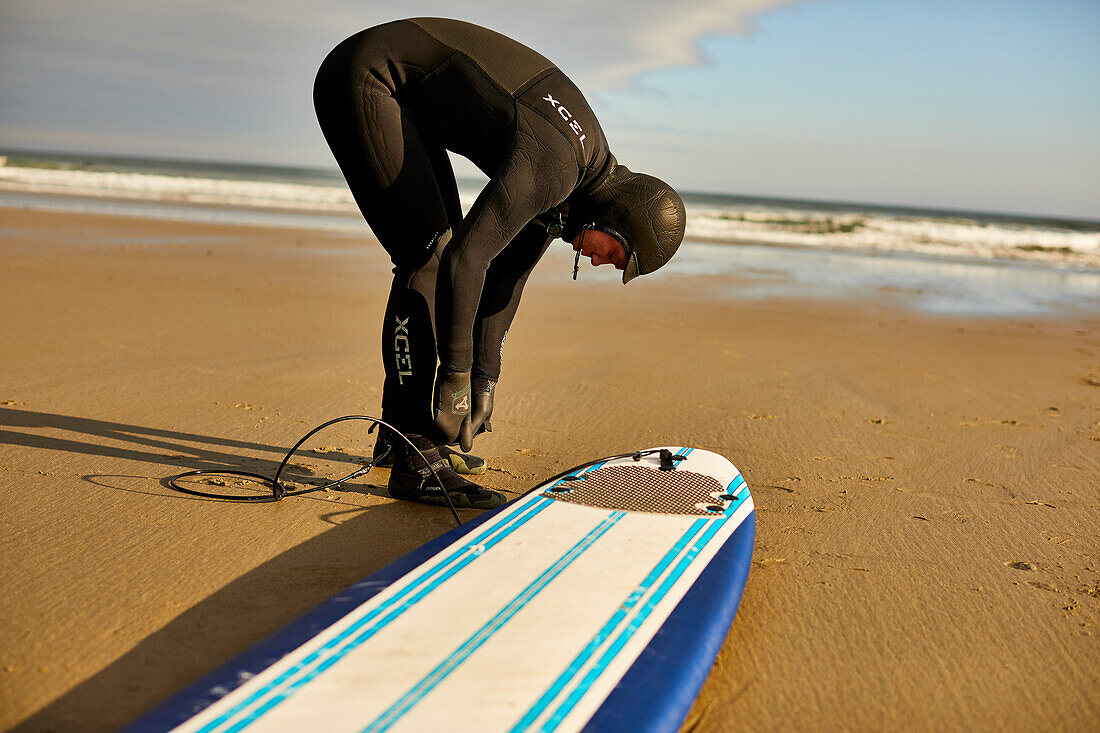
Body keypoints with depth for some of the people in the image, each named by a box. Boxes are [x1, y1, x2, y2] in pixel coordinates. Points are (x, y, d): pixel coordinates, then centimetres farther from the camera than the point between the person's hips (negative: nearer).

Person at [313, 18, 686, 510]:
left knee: (439, 251, 9)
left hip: (403, 97, 10)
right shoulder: (552, 168, -25)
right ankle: (415, 460, -16)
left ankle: (401, 430, 18)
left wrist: (484, 381, 8)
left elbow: (507, 273, 8)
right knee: (430, 254, -17)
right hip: (362, 76, -10)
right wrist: (455, 376, -19)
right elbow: (466, 260, -29)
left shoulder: (589, 164, 4)